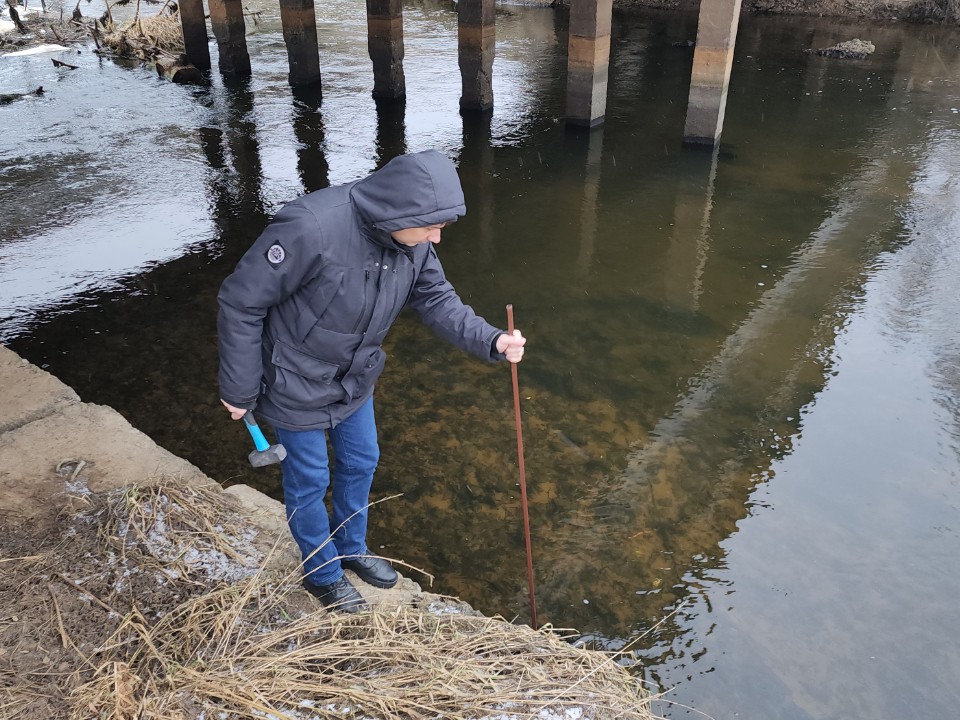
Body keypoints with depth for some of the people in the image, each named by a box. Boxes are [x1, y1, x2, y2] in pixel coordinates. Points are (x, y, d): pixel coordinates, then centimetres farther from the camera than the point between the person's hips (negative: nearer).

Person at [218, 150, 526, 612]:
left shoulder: (412, 240, -14)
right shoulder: (310, 228, -36)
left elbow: (437, 300, -3)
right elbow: (239, 302, -26)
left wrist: (491, 341, -21)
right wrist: (239, 389, -18)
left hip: (354, 378, 7)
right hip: (297, 385, -6)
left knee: (361, 462, 22)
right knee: (309, 479, 12)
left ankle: (352, 549, 49)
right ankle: (321, 573, 38)